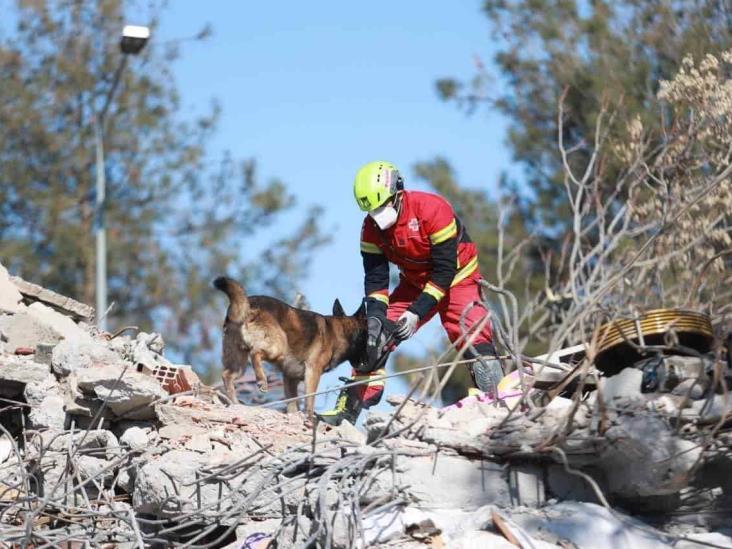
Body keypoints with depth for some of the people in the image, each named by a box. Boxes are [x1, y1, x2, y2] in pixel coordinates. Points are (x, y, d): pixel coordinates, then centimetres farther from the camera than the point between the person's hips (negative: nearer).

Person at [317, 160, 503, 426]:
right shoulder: (372, 228, -12)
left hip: (456, 281, -5)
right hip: (414, 285, 5)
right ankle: (349, 407, 1)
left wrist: (416, 313, -29)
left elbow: (445, 270, -27)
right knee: (374, 337, -6)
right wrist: (375, 315, -24)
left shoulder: (432, 209, -29)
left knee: (475, 340, -24)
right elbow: (375, 277, -6)